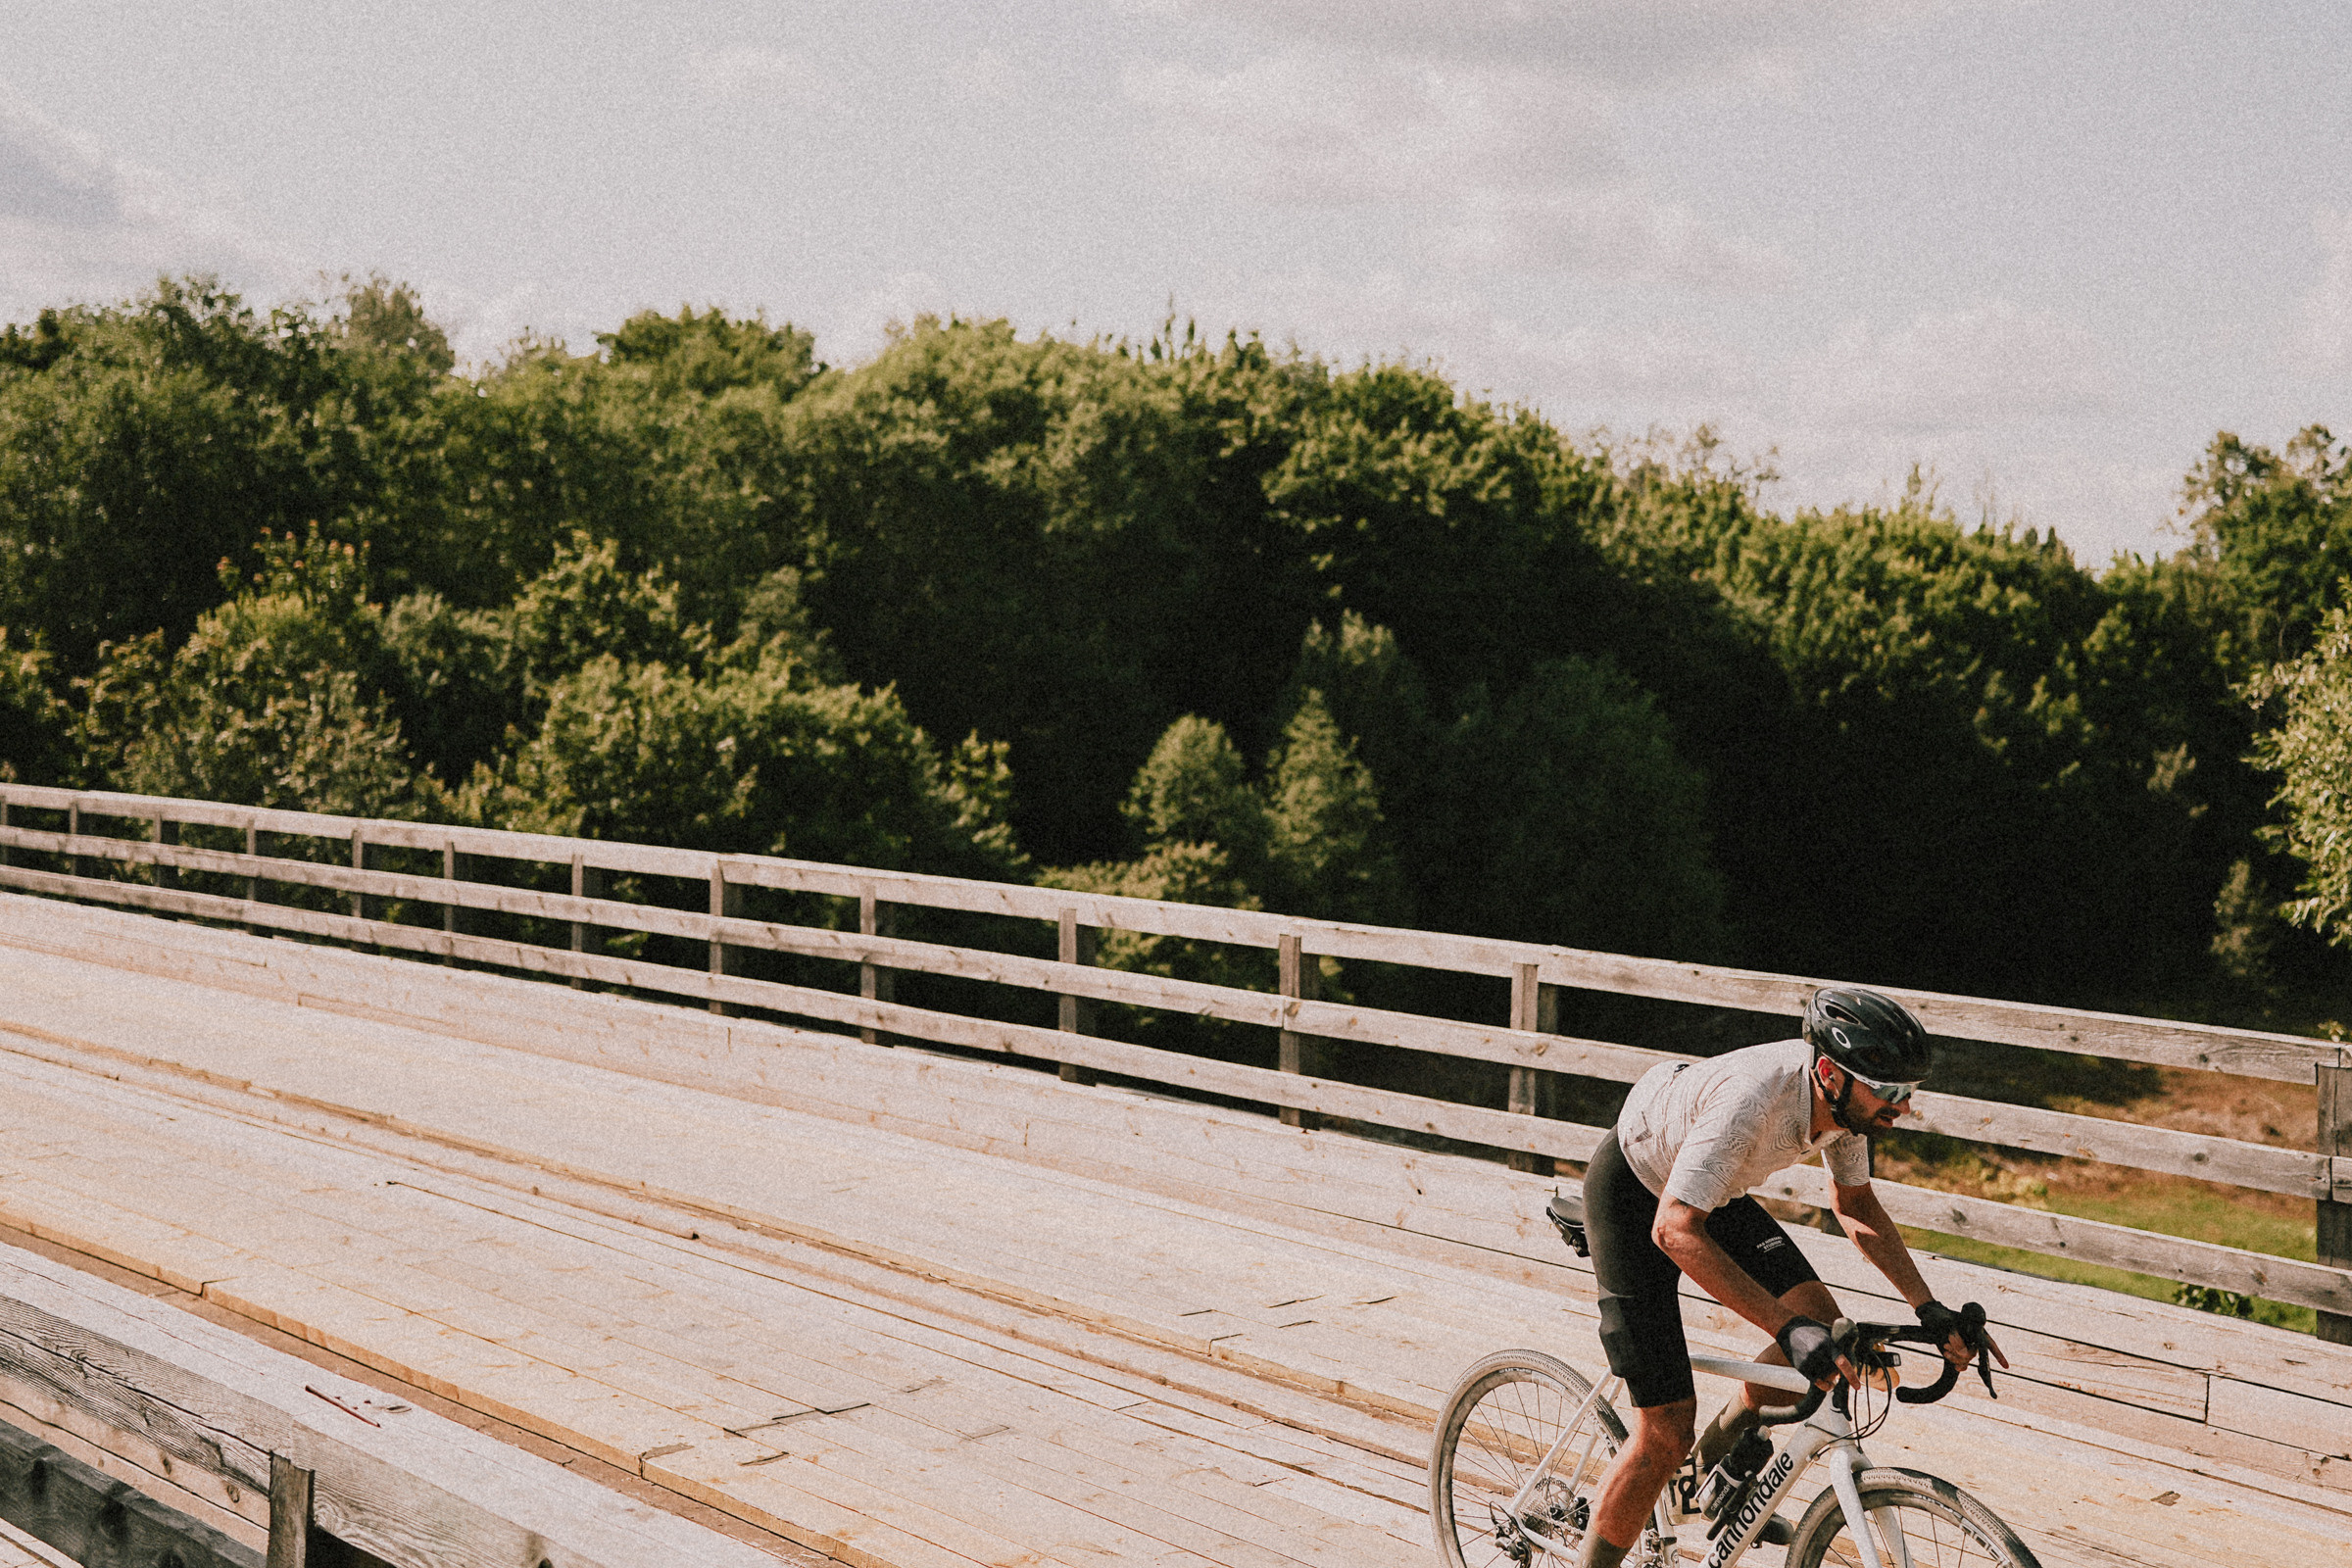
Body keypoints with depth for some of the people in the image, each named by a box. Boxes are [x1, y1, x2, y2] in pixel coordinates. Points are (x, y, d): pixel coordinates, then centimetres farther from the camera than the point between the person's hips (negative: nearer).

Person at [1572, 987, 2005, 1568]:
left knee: (1822, 1324, -11)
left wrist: (1928, 1308, -6)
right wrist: (1789, 1328, -46)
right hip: (1634, 1197, -7)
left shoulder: (1844, 1096, -16)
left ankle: (1722, 1457, 14)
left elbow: (1854, 1203, 3)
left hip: (1711, 1192, 7)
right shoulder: (1753, 1099, -40)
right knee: (1666, 1432, -12)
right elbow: (1675, 1230, -43)